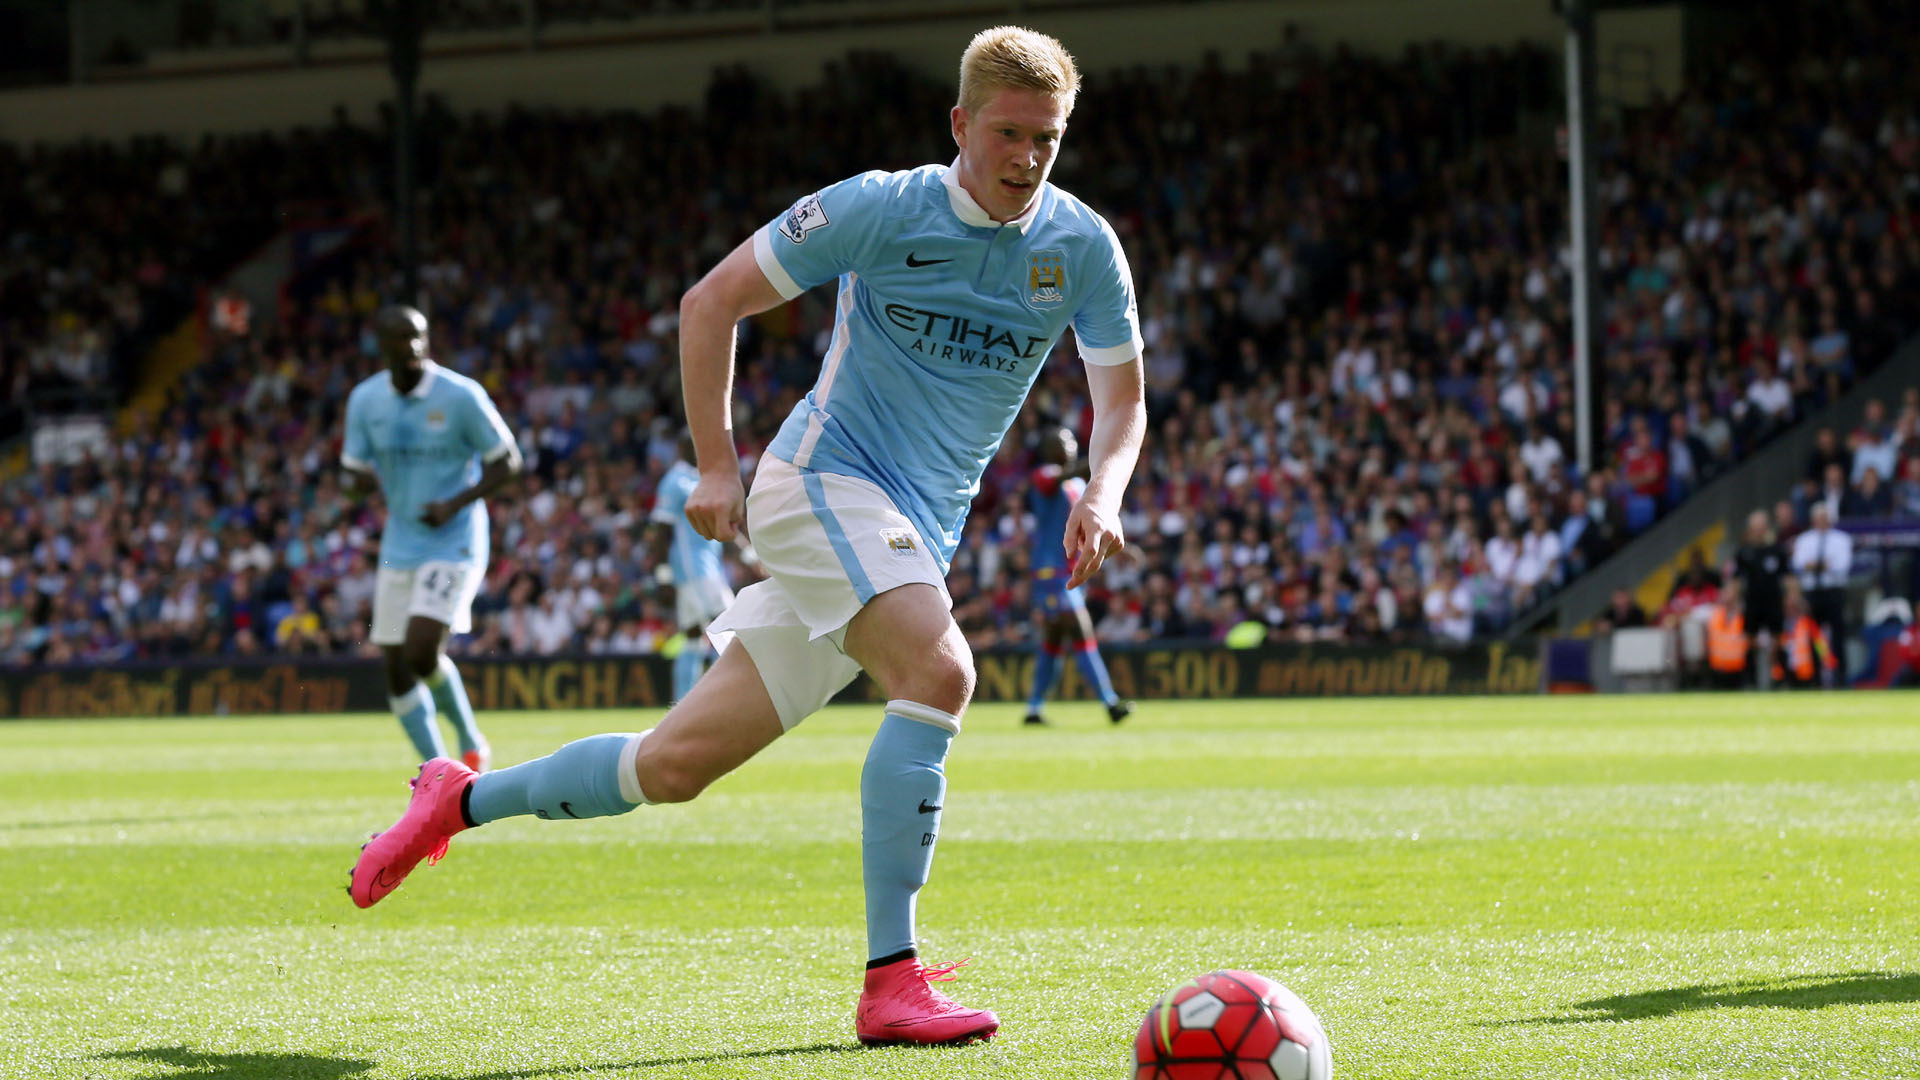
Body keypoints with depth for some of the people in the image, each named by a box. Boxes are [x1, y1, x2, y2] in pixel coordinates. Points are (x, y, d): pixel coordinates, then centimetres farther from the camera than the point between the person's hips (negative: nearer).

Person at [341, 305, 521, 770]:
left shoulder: (460, 395, -11)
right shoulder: (365, 400, 2)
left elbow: (507, 461, -5)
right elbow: (354, 472, 9)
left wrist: (456, 504, -19)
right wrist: (361, 478, -18)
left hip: (455, 545, -5)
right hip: (399, 549, 5)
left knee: (422, 652, -20)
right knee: (397, 667, 0)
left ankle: (470, 741, 4)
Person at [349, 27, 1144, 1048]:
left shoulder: (1083, 245, 1)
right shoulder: (882, 208, -9)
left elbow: (1121, 401, 8)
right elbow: (712, 300, -1)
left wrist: (1099, 494, -14)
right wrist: (716, 463, -7)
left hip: (921, 540, 5)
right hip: (825, 476, -5)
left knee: (677, 762, 4)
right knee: (938, 670, -32)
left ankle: (461, 800, 26)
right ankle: (889, 982, -30)